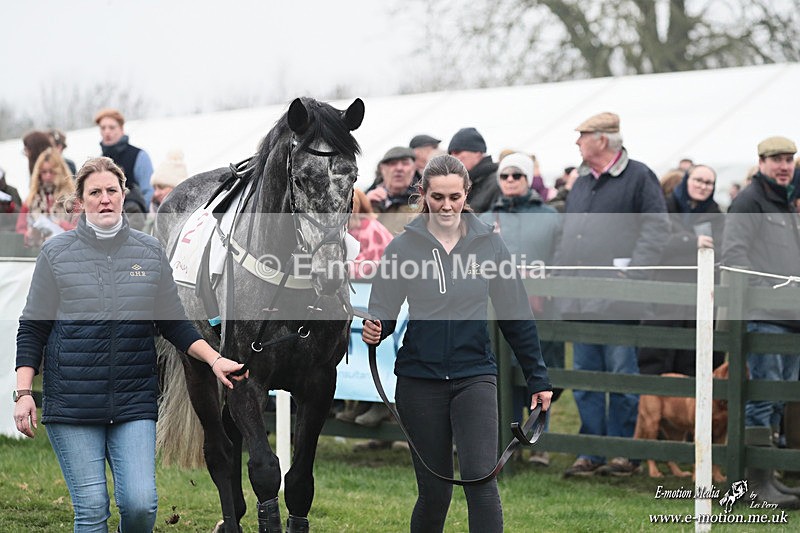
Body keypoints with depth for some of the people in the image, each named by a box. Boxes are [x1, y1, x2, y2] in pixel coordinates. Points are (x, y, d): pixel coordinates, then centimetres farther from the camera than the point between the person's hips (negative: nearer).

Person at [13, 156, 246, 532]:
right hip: (71, 403, -1)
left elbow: (174, 324, 15)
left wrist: (214, 360, 3)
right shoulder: (57, 253, 4)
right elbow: (32, 330, 5)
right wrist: (23, 392, -3)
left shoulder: (150, 253, 9)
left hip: (135, 402, 2)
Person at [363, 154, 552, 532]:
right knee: (434, 490, 5)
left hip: (475, 376, 0)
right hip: (419, 380, 0)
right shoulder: (404, 245, 0)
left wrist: (537, 378, 9)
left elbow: (516, 316, 8)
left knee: (479, 477, -15)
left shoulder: (488, 243, 2)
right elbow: (384, 311, 3)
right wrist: (375, 331, -21)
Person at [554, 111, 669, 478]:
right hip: (580, 300, 7)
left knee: (621, 375, -3)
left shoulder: (639, 177, -3)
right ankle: (591, 454, 12)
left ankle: (622, 453, 4)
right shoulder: (581, 184, 20)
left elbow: (657, 228, -8)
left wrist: (633, 273, -17)